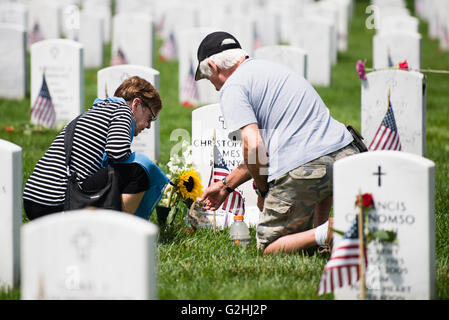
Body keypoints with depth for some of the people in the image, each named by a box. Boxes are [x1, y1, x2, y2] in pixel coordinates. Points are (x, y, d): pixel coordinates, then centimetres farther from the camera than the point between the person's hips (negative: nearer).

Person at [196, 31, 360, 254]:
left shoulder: (232, 88, 1)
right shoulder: (270, 68, 29)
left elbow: (253, 146, -11)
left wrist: (262, 190, 7)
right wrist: (226, 185, 39)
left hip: (302, 168, -8)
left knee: (268, 246, 10)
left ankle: (324, 235, -16)